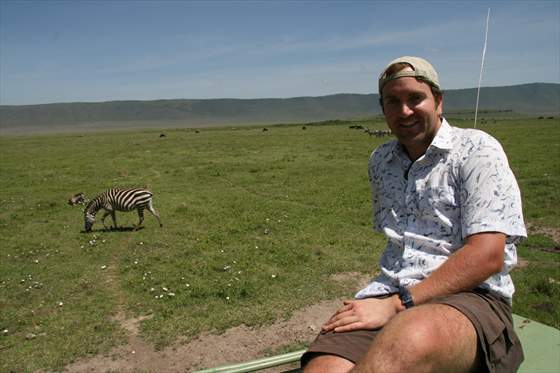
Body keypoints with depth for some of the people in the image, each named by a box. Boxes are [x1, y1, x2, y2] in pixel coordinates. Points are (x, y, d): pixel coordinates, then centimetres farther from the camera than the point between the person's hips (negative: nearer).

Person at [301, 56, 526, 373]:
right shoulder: (380, 160, 18)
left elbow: (487, 255, -12)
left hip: (471, 297, -4)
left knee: (406, 340, -41)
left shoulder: (477, 149, -1)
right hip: (388, 295, 5)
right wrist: (383, 298, 14)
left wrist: (395, 304, -15)